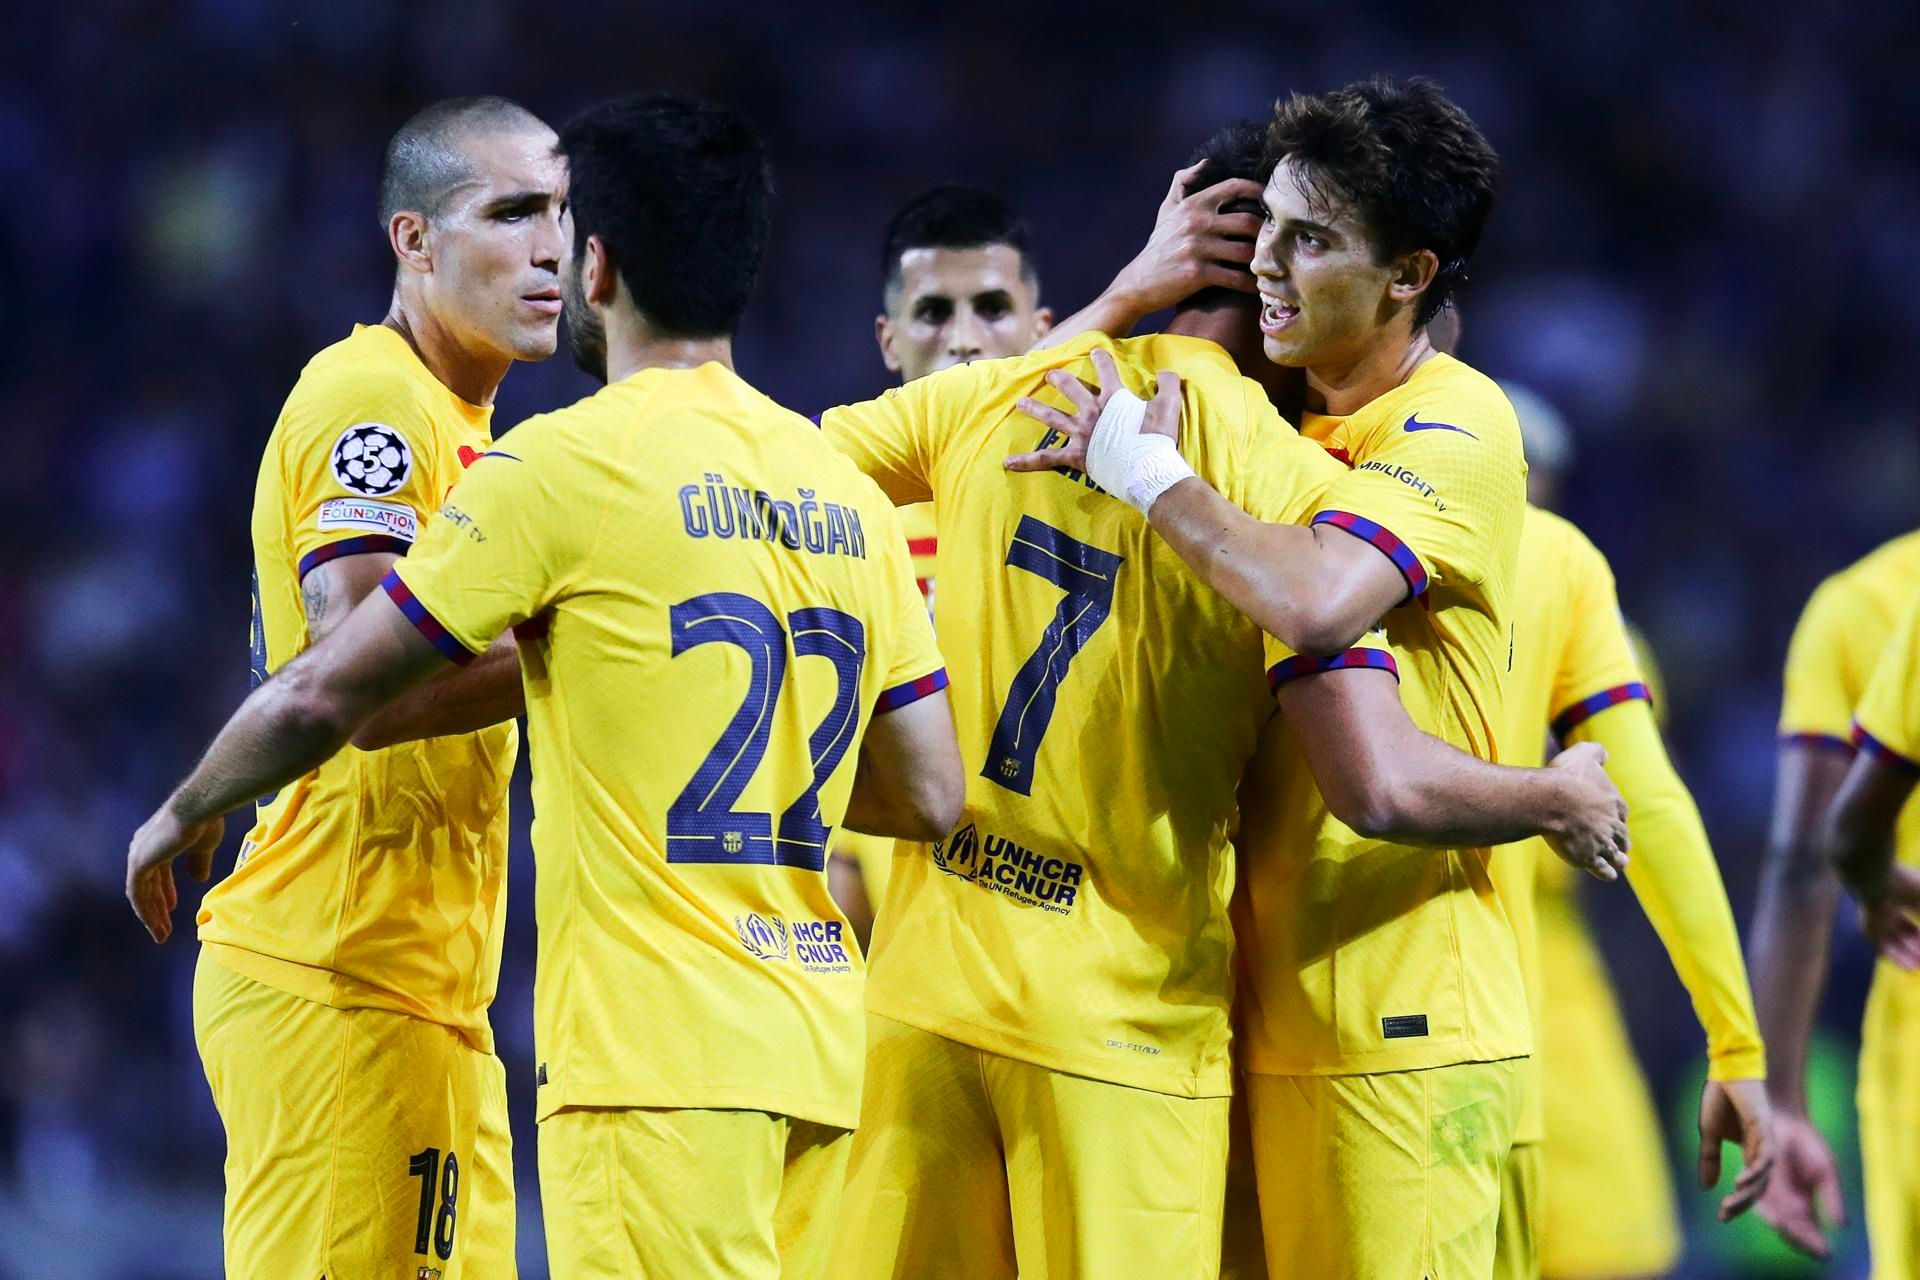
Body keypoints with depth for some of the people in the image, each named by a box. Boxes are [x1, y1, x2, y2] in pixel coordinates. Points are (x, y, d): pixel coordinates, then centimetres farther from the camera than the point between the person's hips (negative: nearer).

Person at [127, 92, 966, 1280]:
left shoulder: (571, 466, -7)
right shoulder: (849, 492, 12)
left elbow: (323, 697, -3)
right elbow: (930, 797, 14)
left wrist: (182, 816, 15)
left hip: (659, 1049, -7)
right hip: (815, 1049, 7)